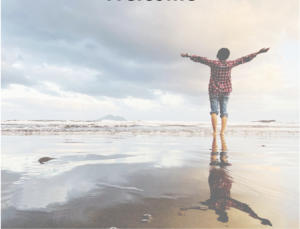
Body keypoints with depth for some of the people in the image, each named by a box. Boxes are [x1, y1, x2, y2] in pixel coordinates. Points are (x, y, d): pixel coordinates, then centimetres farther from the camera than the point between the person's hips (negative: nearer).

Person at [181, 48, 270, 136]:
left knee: (214, 111, -3)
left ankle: (215, 132, -13)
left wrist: (188, 56, 3)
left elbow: (201, 59, -5)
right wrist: (258, 52, 12)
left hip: (214, 90, -2)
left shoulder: (213, 63, -8)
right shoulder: (230, 64, -2)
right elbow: (244, 59, 4)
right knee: (224, 112, 2)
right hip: (226, 91, 2)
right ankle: (222, 132, -8)